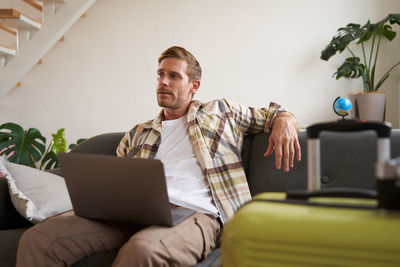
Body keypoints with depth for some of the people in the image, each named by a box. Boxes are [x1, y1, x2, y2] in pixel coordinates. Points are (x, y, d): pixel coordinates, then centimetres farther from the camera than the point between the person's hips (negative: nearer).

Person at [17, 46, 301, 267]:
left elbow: (272, 114, 28)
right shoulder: (138, 134, 29)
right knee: (39, 238, -22)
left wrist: (284, 120, 2)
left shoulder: (219, 111, 23)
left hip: (193, 213, -3)